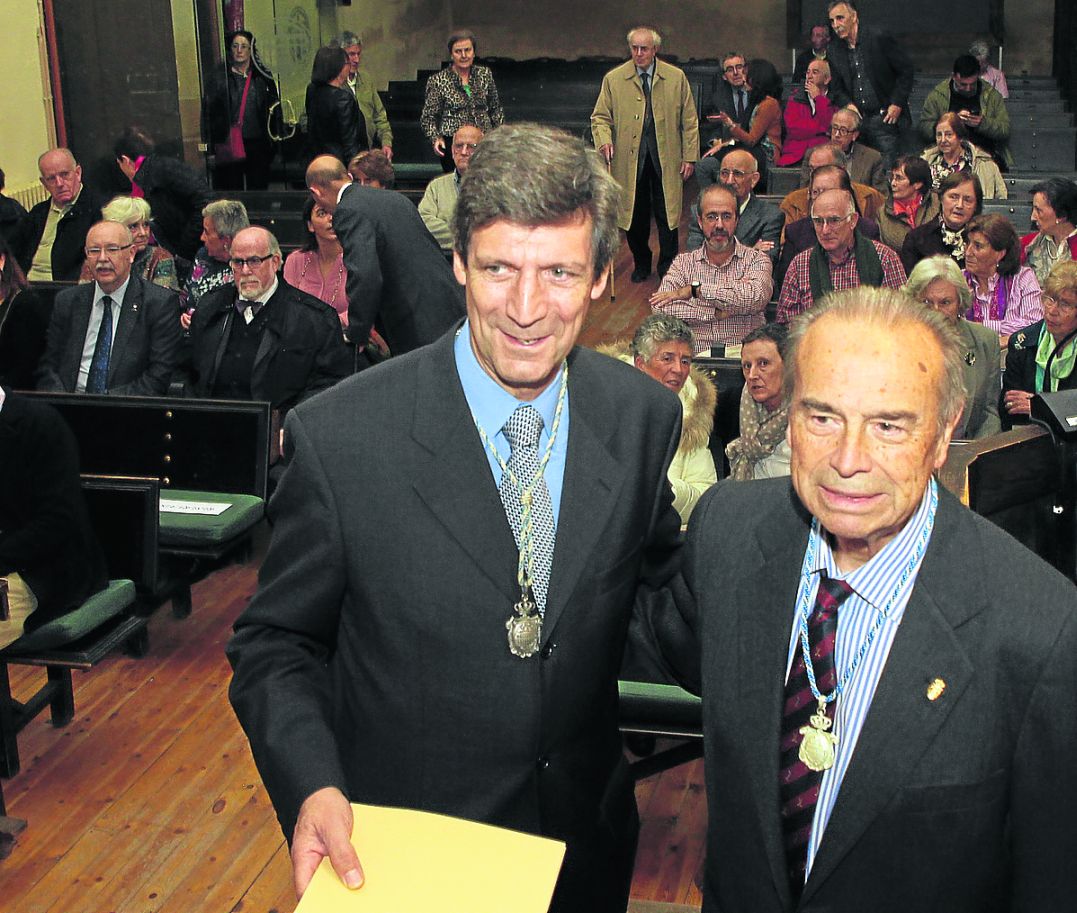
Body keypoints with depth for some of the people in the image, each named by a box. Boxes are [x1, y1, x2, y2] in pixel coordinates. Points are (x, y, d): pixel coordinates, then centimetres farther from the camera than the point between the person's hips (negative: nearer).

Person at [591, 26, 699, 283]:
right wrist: (604, 139, -15)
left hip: (666, 158, 0)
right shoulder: (613, 79, 3)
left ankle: (668, 266, 18)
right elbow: (600, 116, 6)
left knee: (667, 214, 4)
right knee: (635, 213, 7)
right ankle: (641, 262, 25)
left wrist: (689, 156, 1)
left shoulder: (676, 78, 3)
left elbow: (689, 120, 5)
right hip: (630, 157, 0)